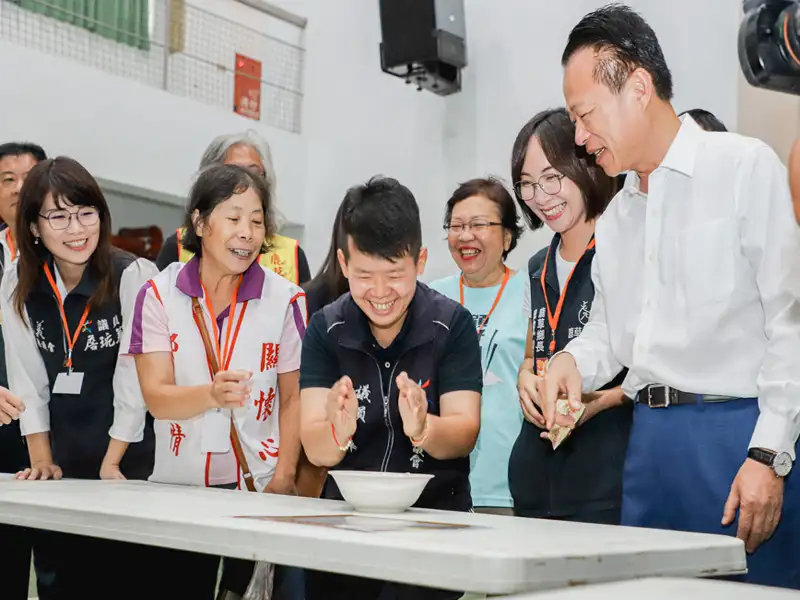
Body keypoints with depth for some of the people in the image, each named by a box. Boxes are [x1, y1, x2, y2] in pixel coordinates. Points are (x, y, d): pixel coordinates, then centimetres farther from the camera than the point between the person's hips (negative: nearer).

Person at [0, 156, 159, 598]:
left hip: (130, 464, -4)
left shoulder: (133, 276, -12)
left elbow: (134, 379, -12)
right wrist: (42, 459, -3)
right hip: (60, 463, 4)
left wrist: (111, 464, -12)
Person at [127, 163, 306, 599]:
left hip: (258, 486, 0)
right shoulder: (158, 294, -2)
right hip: (177, 485, 1)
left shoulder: (285, 299, -3)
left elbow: (292, 399, 0)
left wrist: (284, 479, -9)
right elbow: (156, 397, -10)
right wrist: (212, 395, -29)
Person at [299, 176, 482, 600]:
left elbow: (465, 433, -11)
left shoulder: (452, 324, -5)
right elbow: (315, 450, -8)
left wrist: (422, 429, -31)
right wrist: (338, 432, -30)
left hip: (436, 513, -2)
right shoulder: (325, 329, -1)